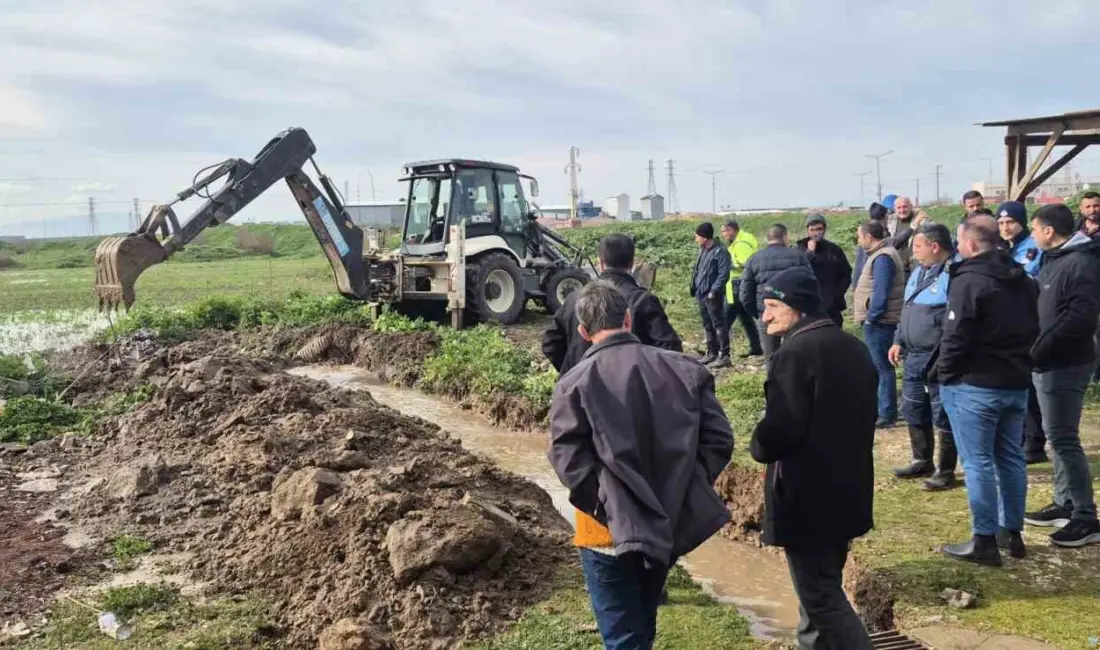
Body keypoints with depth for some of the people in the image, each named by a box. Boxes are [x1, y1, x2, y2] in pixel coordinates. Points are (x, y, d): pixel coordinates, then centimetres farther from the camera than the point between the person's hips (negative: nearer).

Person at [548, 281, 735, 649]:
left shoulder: (575, 383, -11)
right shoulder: (683, 369, -1)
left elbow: (567, 459, -17)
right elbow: (719, 439, -2)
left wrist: (603, 504, -6)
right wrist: (688, 488, 5)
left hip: (612, 529, -5)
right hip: (672, 522, 5)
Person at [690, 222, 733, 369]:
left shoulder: (720, 252, -13)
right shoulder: (702, 250, 14)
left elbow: (723, 275, -17)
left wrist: (714, 291, -21)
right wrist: (695, 288, 14)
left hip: (713, 296, -9)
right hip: (701, 294, 9)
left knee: (718, 325, -5)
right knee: (707, 325, 16)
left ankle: (724, 355, -2)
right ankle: (712, 353, 25)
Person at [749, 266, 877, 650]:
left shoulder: (794, 353, -20)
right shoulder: (852, 347, 9)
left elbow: (781, 428, -26)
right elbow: (863, 414, 17)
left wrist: (758, 448, -6)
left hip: (807, 496, -9)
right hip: (846, 489, 9)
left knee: (820, 596, 0)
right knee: (824, 585, 21)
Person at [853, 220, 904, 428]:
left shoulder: (883, 258, -18)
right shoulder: (880, 254, 14)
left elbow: (880, 292, -24)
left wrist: (871, 316, -17)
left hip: (879, 322, -10)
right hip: (877, 321, 10)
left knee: (882, 368, -4)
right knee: (877, 367, 18)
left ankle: (887, 414, 2)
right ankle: (878, 409, 28)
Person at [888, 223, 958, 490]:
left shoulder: (954, 274, -16)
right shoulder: (918, 272, 14)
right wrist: (899, 341, 19)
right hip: (913, 356, 10)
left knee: (942, 415, 0)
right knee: (913, 411, 18)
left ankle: (945, 471, 11)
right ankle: (922, 461, 32)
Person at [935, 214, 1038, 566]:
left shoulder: (968, 282, -17)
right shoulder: (1025, 282, 11)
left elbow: (955, 338, -19)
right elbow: (1032, 330, 16)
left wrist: (945, 374, -6)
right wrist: (1017, 362, 19)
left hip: (975, 385, -8)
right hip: (1017, 383, 8)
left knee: (978, 463, -2)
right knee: (1011, 458, 15)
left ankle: (984, 540, 2)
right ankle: (1012, 533, 23)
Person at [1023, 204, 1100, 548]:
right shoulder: (1054, 260, 14)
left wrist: (1040, 349, -23)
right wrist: (1036, 350, 9)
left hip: (1065, 364, -10)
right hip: (1048, 362, 10)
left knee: (1063, 438, -7)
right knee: (1057, 435, 15)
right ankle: (1065, 504, 26)